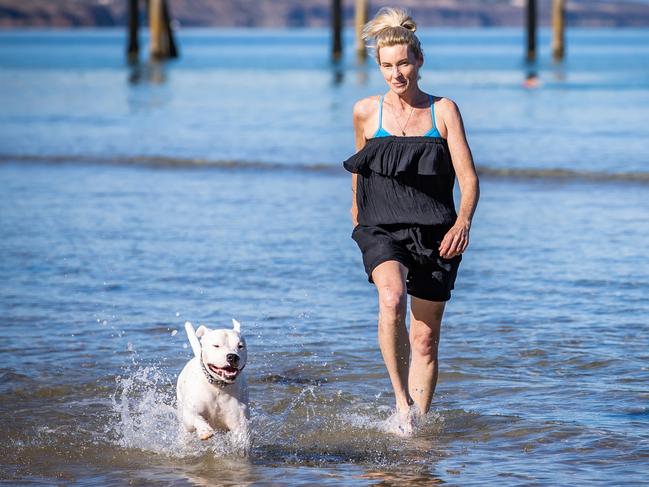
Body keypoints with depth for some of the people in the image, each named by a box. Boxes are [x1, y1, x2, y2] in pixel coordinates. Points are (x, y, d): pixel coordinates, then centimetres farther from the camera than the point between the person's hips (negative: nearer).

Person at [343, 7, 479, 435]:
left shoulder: (444, 111, 1)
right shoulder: (367, 112, 3)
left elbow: (469, 179, -3)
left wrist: (463, 222, -21)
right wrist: (358, 215, 32)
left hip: (434, 235, 1)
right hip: (383, 231, -1)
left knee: (425, 340, 5)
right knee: (392, 298, -32)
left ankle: (418, 427, 17)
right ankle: (402, 400, -24)